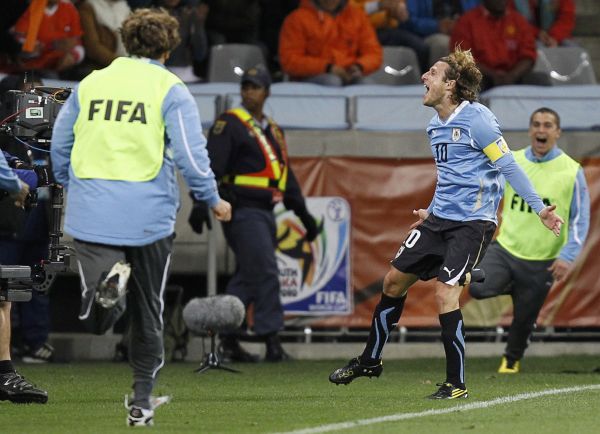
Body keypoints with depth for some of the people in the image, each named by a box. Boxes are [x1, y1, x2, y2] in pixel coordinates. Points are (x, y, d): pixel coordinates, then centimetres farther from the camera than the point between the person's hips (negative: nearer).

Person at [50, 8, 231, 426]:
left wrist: (72, 189, 30)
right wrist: (213, 200, 6)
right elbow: (190, 153, -9)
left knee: (97, 319, -3)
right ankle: (142, 401, 18)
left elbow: (59, 146, 14)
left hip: (91, 215, 2)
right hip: (149, 216, -1)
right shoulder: (171, 90, -2)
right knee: (148, 312, 15)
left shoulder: (91, 83, 10)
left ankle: (109, 279, -36)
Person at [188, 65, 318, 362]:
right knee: (265, 272, -13)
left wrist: (303, 213, 26)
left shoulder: (273, 131, 20)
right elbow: (211, 166, -14)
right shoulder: (230, 124, -4)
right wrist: (201, 204, -24)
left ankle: (228, 340, 13)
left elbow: (286, 177, 27)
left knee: (246, 277, 9)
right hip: (243, 211, -8)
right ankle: (272, 340, -12)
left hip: (265, 212, 8)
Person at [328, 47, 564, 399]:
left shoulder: (476, 119, -14)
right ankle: (370, 360, 29)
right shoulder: (436, 126, 12)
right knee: (395, 279, 11)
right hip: (441, 219, 9)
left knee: (445, 294, -17)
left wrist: (539, 208, -18)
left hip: (473, 222, -9)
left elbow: (508, 166, -15)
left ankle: (457, 384, -5)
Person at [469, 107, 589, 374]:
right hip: (505, 249, 1)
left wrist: (568, 256, -16)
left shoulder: (571, 171, -7)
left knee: (523, 320, 5)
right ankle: (511, 287, 12)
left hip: (541, 261, -1)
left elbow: (580, 219, -5)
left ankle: (511, 360, 38)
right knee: (478, 288, -24)